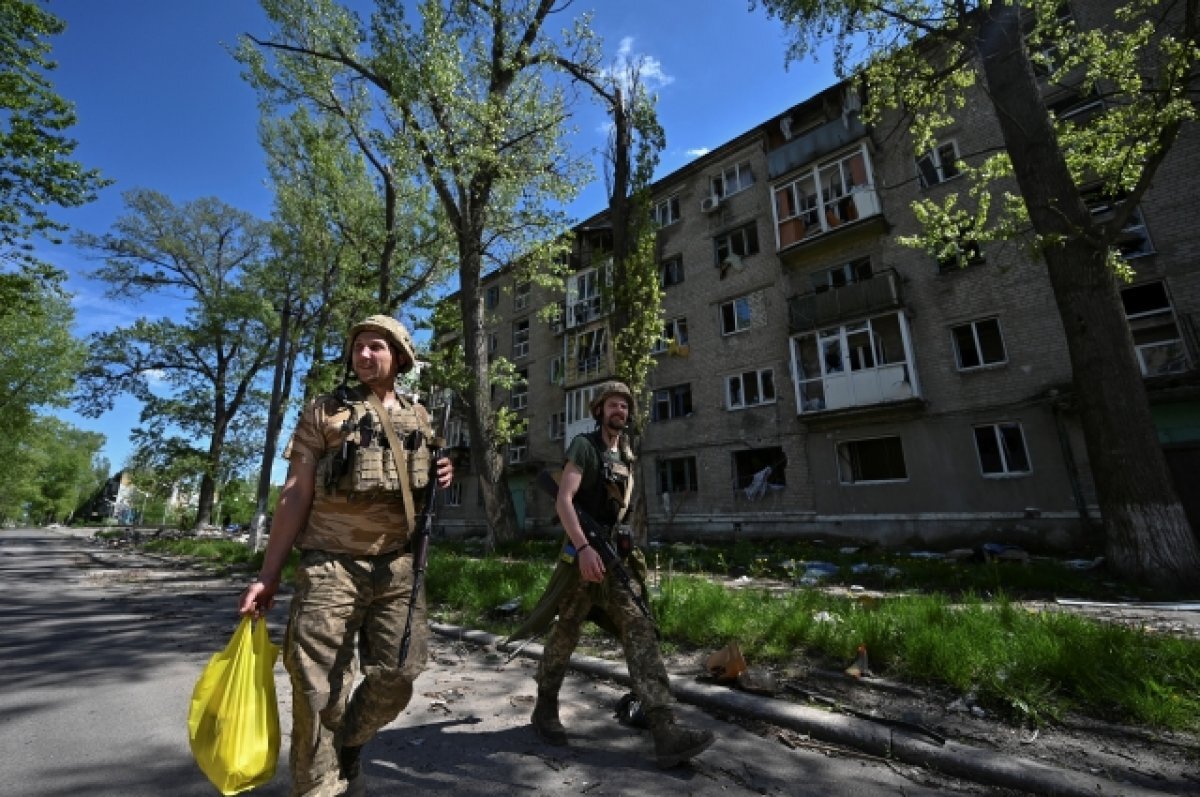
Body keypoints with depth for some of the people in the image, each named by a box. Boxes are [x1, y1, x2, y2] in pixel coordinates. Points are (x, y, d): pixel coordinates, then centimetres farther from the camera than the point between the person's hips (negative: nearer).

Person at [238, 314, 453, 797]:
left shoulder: (418, 417, 9)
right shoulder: (323, 411, 0)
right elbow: (295, 495, -2)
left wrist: (440, 481, -4)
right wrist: (268, 575, -6)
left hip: (397, 567, 3)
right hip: (330, 566, -3)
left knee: (397, 677, 9)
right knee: (317, 687, 1)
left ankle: (348, 745, 39)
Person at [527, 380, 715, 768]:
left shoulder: (626, 455, 14)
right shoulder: (584, 445, -8)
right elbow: (563, 500, -19)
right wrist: (584, 547, -30)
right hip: (582, 554, -6)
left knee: (639, 630, -5)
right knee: (565, 633, 8)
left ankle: (665, 732, -6)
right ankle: (545, 709, 31)